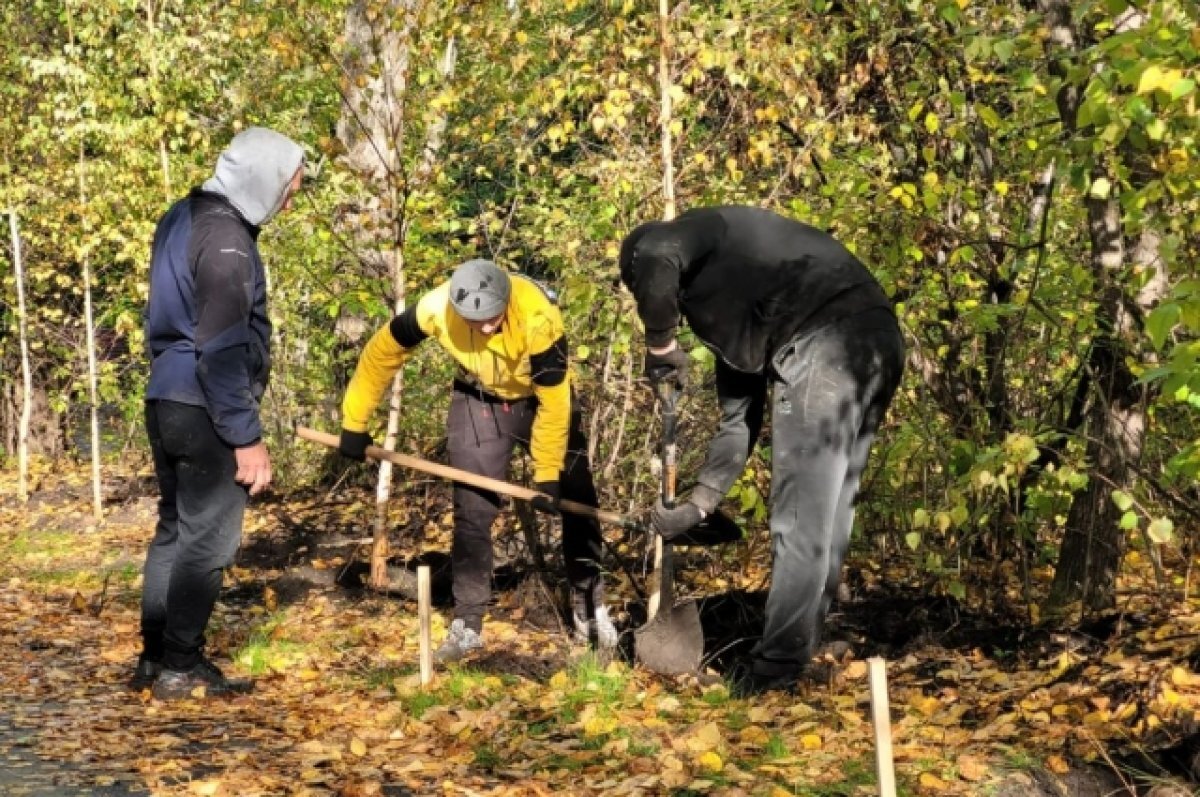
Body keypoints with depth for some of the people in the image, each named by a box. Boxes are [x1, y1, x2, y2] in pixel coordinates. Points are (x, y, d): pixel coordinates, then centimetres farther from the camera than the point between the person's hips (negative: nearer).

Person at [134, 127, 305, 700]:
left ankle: (155, 659, 20)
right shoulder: (226, 239, -18)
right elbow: (222, 351, -21)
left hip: (165, 400, 9)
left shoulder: (181, 219, 13)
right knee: (207, 539, -1)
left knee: (173, 530, 14)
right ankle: (181, 668, 4)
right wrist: (247, 437, -19)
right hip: (204, 411, -9)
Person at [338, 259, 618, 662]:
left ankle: (589, 605, 16)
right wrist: (354, 422, -9)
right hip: (478, 402, 1)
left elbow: (553, 401, -29)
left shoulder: (538, 318, -38)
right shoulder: (435, 308, -30)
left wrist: (547, 473, -25)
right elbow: (382, 351, -14)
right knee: (472, 511, -4)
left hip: (543, 398, -1)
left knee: (576, 499, -1)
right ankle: (467, 625, 4)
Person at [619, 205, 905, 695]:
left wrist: (660, 349, -2)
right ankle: (799, 654, 21)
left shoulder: (698, 230, 10)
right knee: (827, 513, 14)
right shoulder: (723, 306, 32)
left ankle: (778, 667, -1)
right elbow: (739, 419, 32)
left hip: (827, 340, -10)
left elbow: (654, 261, -17)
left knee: (800, 516, -5)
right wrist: (697, 505, 33)